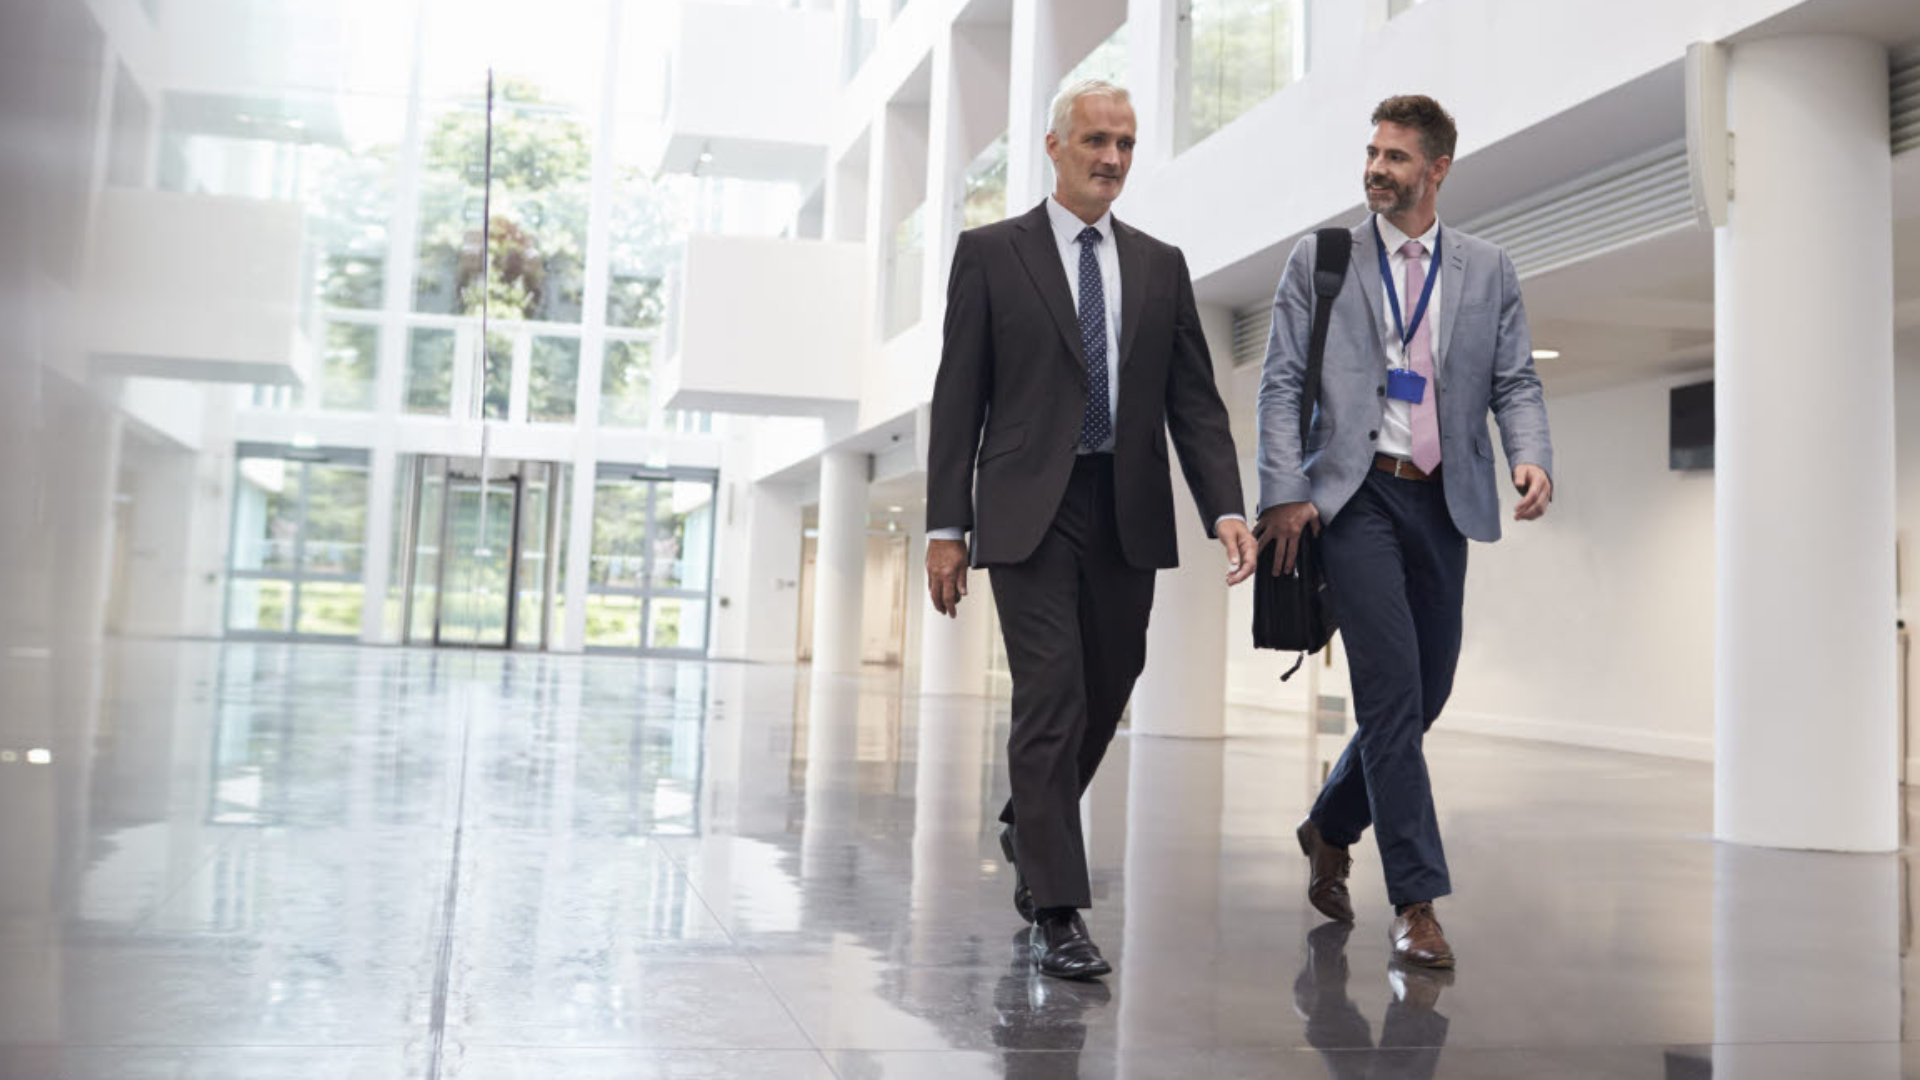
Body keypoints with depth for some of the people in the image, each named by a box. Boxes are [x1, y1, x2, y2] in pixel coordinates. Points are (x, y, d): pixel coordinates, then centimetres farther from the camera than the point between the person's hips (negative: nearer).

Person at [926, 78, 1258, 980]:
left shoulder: (1160, 266, 13)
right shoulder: (991, 253, 3)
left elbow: (1195, 400, 9)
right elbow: (958, 397, 0)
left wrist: (1227, 509, -6)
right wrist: (945, 526, -5)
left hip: (1128, 515, 4)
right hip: (1030, 511, -4)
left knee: (1103, 698, 13)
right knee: (1051, 697, -10)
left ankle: (1030, 830, 40)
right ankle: (1057, 910, -3)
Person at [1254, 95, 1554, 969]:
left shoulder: (1488, 271, 12)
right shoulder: (1318, 261, 5)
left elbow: (1516, 382, 10)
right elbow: (1281, 384, 2)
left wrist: (1531, 457, -10)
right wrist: (1285, 492, -8)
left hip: (1443, 502, 4)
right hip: (1357, 496, -3)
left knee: (1425, 694, 9)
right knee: (1393, 692, -11)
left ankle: (1329, 830, 33)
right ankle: (1416, 902, -4)